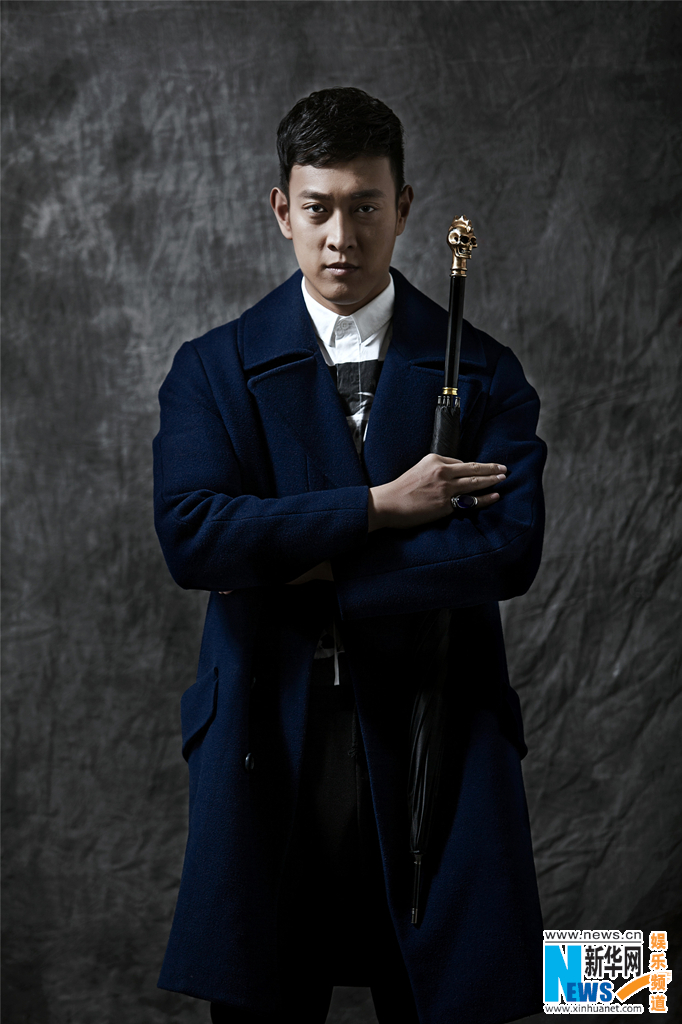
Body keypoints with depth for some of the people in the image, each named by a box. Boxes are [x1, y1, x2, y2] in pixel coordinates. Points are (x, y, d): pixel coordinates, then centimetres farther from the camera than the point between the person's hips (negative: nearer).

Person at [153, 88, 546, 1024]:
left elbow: (511, 546, -9)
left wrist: (308, 569, -12)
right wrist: (378, 507, -14)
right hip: (269, 745, 0)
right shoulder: (216, 369, 5)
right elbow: (189, 535, -11)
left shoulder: (482, 370, 5)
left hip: (435, 739, 0)